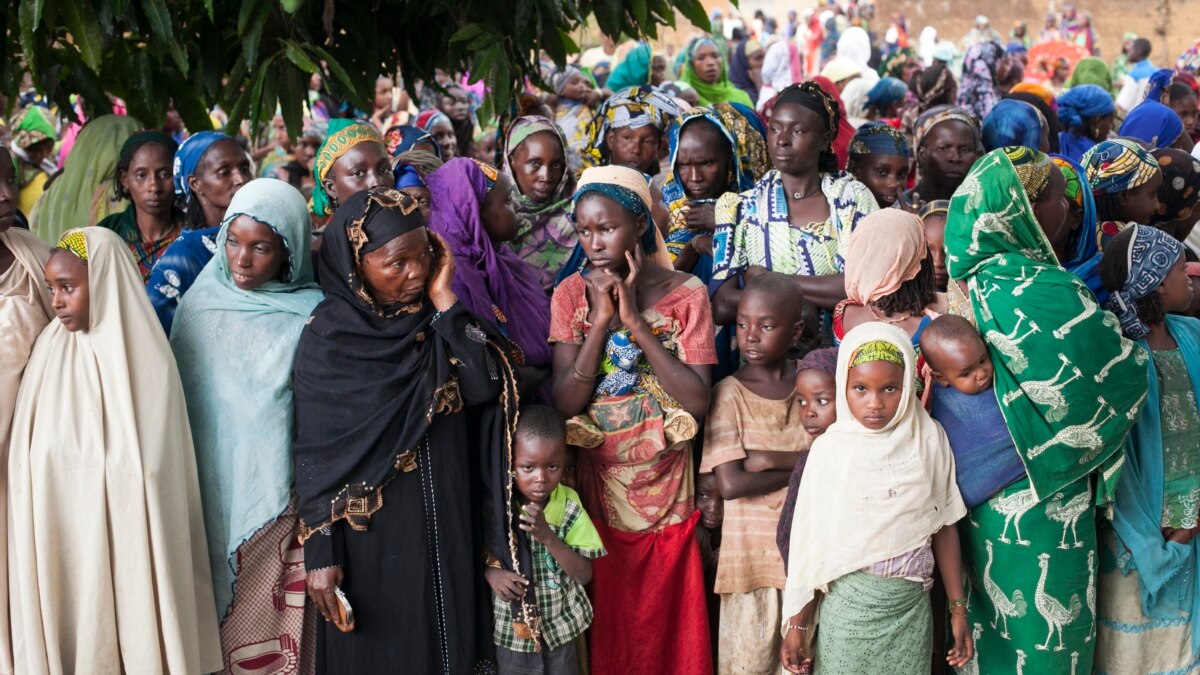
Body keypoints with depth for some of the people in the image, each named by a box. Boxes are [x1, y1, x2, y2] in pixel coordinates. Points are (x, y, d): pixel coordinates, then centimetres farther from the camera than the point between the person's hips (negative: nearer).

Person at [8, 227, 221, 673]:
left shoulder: (141, 361, -10)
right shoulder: (49, 350, 4)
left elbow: (149, 464, -9)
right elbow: (28, 458, 9)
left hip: (123, 536, -4)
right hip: (57, 538, 5)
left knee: (126, 631, 0)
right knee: (67, 632, 8)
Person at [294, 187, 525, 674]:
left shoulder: (438, 320, 2)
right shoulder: (327, 336, -11)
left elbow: (487, 386, -13)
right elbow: (314, 452, -10)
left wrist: (444, 300, -15)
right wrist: (320, 554, -13)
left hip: (448, 529, 4)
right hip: (371, 534, -4)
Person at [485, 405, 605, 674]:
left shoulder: (569, 505, -14)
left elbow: (584, 574, -15)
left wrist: (548, 537, -28)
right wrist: (491, 573, -22)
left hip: (560, 627, 1)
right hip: (510, 630, 0)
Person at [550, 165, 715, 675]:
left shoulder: (685, 293, -8)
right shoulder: (572, 293, -3)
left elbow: (697, 401, -17)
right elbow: (566, 401, -11)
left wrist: (635, 319, -19)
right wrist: (601, 320, -20)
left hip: (662, 479, -1)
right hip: (597, 477, 1)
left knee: (665, 610, 9)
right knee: (605, 613, 10)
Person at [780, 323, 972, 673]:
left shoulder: (929, 440, -3)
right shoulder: (831, 450, -9)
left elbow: (944, 526, 4)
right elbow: (810, 540, -4)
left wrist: (958, 607, 6)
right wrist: (796, 623, -1)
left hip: (913, 606, 2)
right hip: (849, 606, -1)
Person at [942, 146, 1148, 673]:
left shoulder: (976, 278, -2)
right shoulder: (1048, 293, -25)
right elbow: (1124, 374, -18)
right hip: (1046, 499, -7)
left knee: (995, 617, 21)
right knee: (1046, 629, 9)